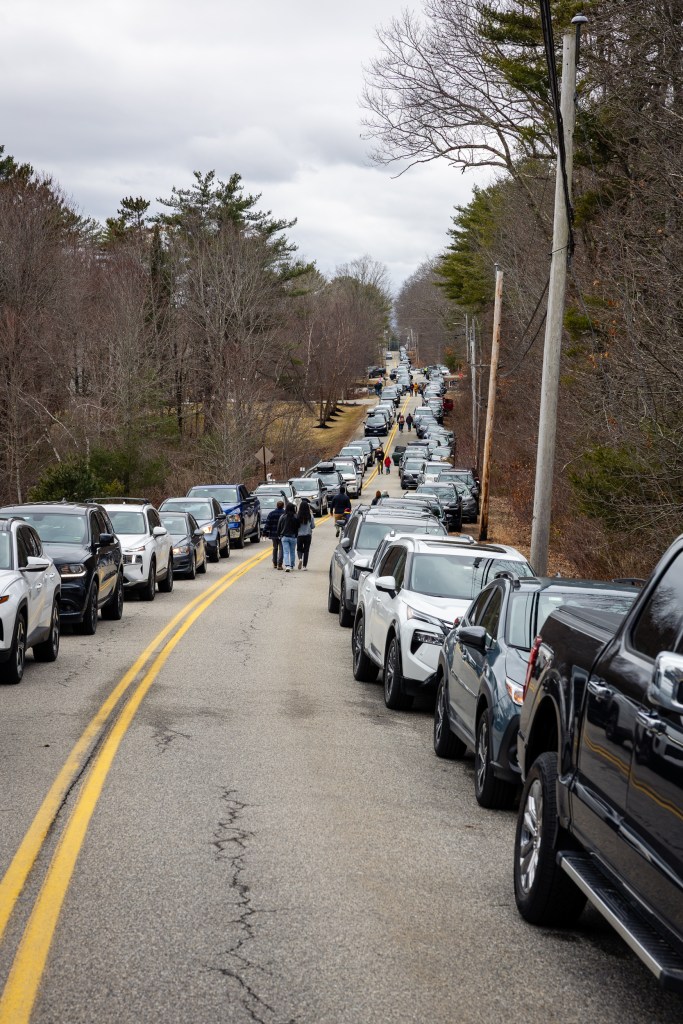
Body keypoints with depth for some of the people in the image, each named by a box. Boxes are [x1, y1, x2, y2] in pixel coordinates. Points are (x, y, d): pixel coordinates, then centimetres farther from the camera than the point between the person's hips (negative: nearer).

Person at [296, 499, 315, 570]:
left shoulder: (298, 516, -12)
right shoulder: (310, 516, -8)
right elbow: (313, 526, 0)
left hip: (299, 535, 0)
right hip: (308, 535, 0)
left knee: (299, 549, 16)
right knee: (306, 550, 9)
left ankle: (300, 558, -13)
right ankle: (304, 565, 6)